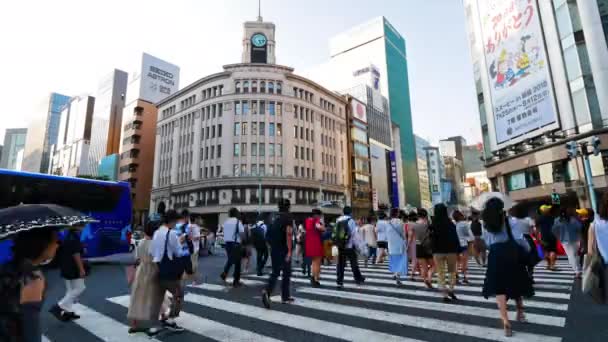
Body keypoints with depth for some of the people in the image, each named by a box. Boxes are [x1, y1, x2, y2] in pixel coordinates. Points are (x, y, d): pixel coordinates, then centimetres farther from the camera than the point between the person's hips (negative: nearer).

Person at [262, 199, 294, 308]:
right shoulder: (288, 217, -9)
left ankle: (267, 291, -3)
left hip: (274, 249, 5)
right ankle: (285, 297, 16)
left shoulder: (275, 217, 10)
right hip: (284, 250, -5)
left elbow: (270, 234, 14)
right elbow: (288, 234, -20)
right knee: (286, 273, 10)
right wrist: (289, 251, -21)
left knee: (275, 272, 13)